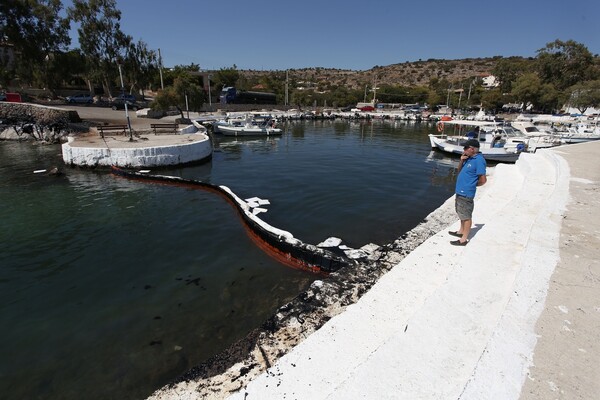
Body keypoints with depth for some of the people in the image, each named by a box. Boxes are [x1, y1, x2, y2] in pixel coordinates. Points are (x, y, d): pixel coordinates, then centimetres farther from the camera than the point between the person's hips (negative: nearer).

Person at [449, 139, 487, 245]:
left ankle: (464, 239, 9)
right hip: (460, 191, 10)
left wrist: (471, 185, -1)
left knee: (466, 216, 0)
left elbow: (483, 180, -18)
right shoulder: (469, 158, 9)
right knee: (462, 213, 22)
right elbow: (460, 171, 18)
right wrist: (461, 160, 1)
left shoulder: (479, 160, -18)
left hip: (466, 193, -10)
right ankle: (461, 231, 39)